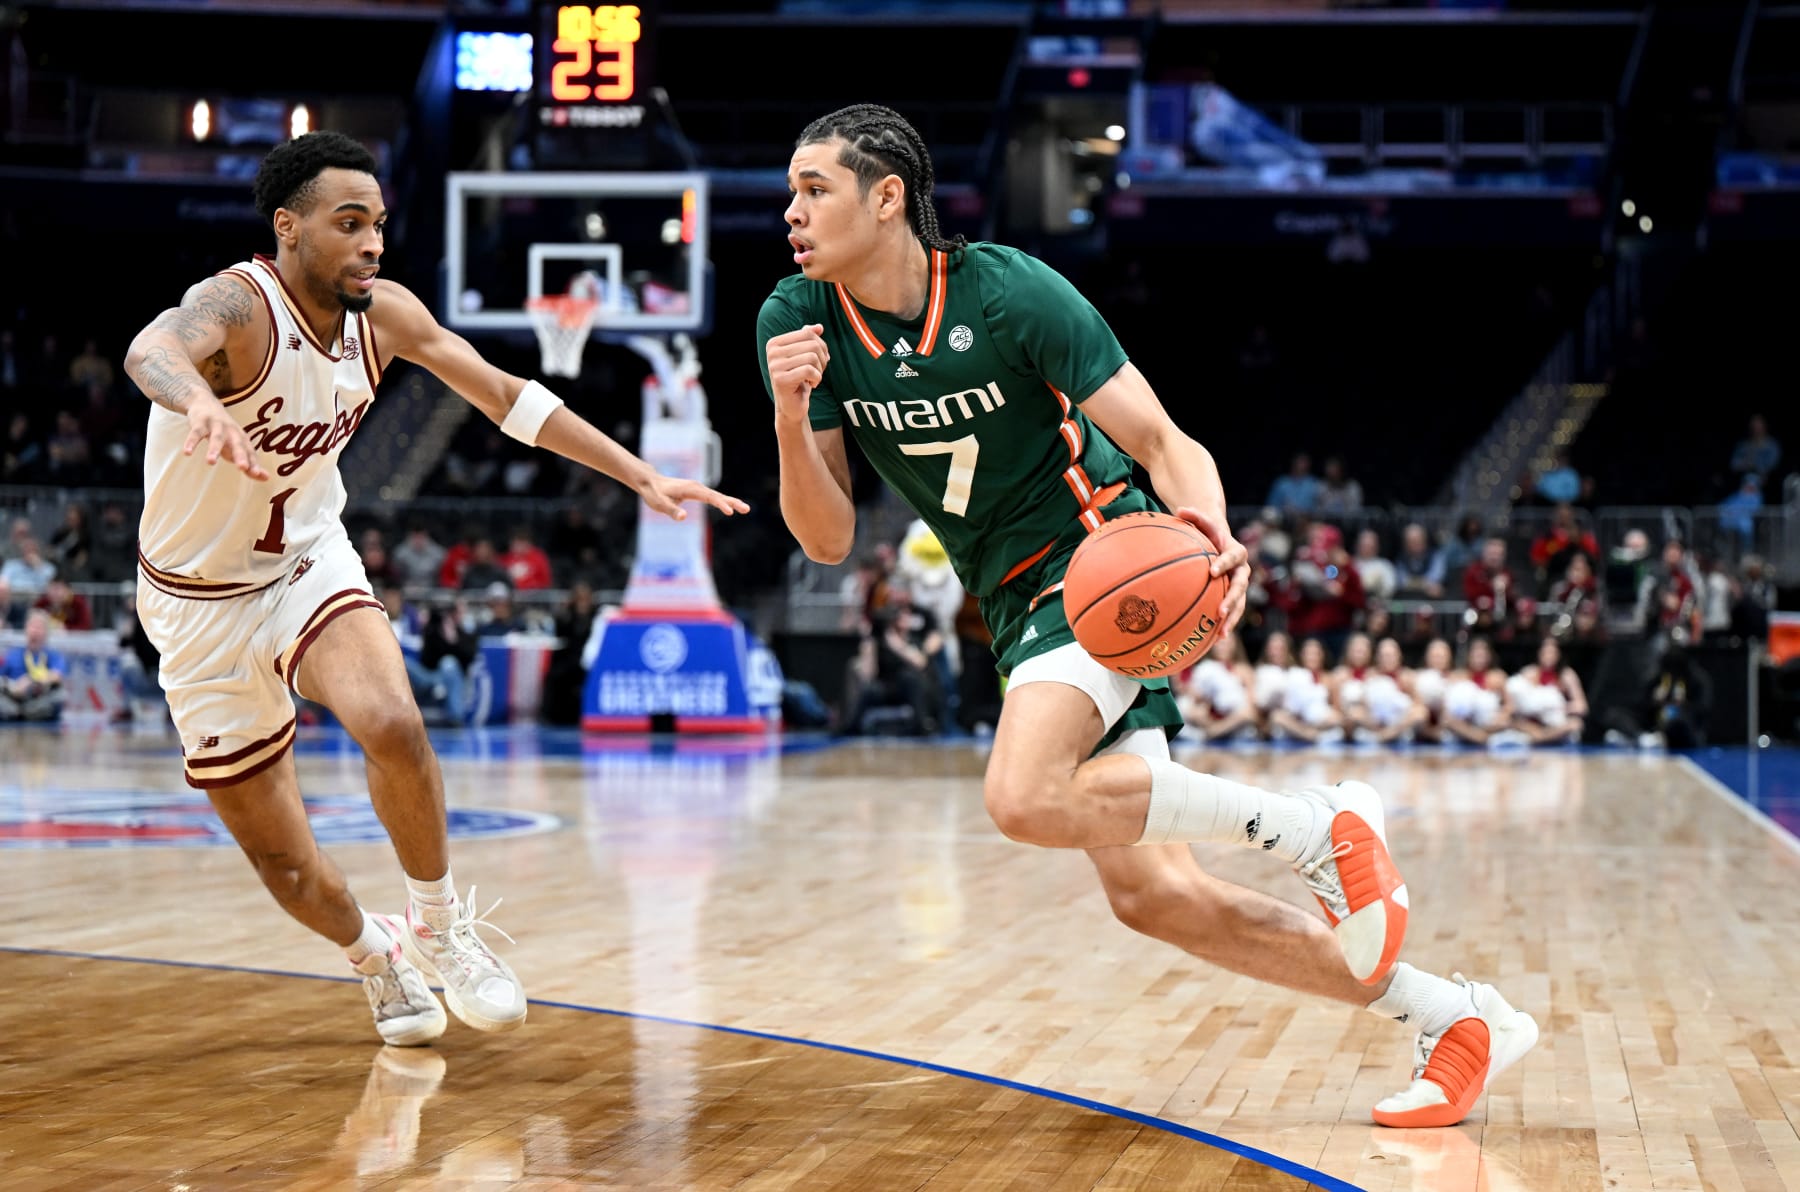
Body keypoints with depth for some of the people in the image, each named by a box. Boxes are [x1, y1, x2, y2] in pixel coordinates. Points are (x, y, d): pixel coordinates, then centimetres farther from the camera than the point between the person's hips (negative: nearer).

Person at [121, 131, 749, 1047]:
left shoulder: (386, 314, -8)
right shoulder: (238, 307, -27)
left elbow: (507, 396, 2)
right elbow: (151, 351, -50)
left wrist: (641, 477, -2)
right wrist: (202, 405, -74)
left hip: (309, 564, 3)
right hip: (199, 602, -3)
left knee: (392, 725, -28)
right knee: (283, 862, 1)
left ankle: (438, 929, -4)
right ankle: (372, 954, 35)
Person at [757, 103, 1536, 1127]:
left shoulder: (1007, 291, -16)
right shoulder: (798, 322, -4)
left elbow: (1160, 440, -14)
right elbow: (830, 540, -5)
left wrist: (1213, 538, -35)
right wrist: (791, 419, -23)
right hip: (1022, 606, 6)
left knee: (1027, 797, -32)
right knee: (1152, 895, 0)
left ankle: (1319, 826, -15)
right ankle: (1456, 1020, 10)